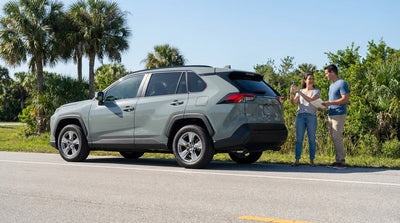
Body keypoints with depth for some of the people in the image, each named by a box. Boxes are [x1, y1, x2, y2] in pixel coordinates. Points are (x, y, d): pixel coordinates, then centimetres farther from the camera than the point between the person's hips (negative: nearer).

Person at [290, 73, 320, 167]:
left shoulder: (316, 91, 7)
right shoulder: (300, 92, 16)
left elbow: (310, 100, -12)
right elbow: (293, 102, 4)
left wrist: (299, 92, -16)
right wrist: (291, 93, -13)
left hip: (311, 116, -2)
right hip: (300, 116, 2)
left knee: (312, 139, -1)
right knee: (299, 139, -2)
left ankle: (312, 160, 5)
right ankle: (297, 160, -2)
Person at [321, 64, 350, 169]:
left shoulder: (342, 83, -7)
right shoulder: (331, 85, 21)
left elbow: (345, 99, -17)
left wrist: (329, 103, -19)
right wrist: (324, 106, 11)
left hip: (339, 115, -9)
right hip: (331, 115, 9)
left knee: (337, 138, -11)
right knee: (334, 138, 7)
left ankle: (342, 161, -7)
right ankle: (338, 160, 11)